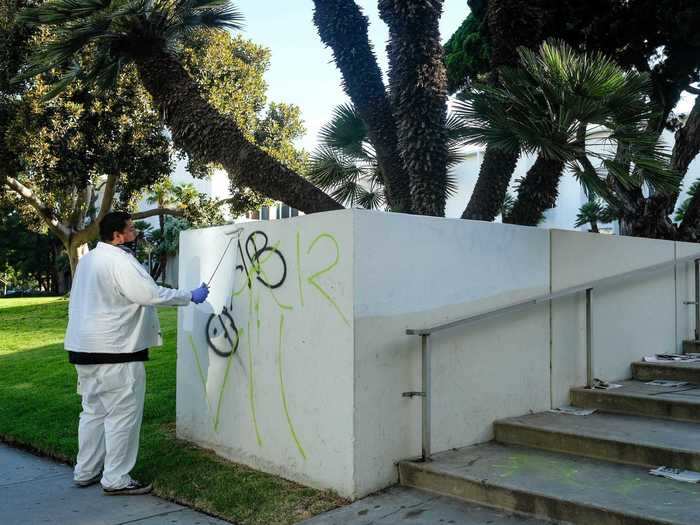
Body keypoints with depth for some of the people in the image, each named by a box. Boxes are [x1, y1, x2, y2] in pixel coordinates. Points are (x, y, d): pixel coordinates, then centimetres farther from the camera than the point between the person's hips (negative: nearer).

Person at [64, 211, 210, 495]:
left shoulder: (88, 259, 14)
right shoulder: (120, 261, -16)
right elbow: (152, 294, -22)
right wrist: (191, 296, -12)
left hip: (85, 349, 10)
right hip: (115, 352, -10)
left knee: (94, 411, 17)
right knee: (124, 414, -1)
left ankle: (85, 472, 25)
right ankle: (116, 479, 4)